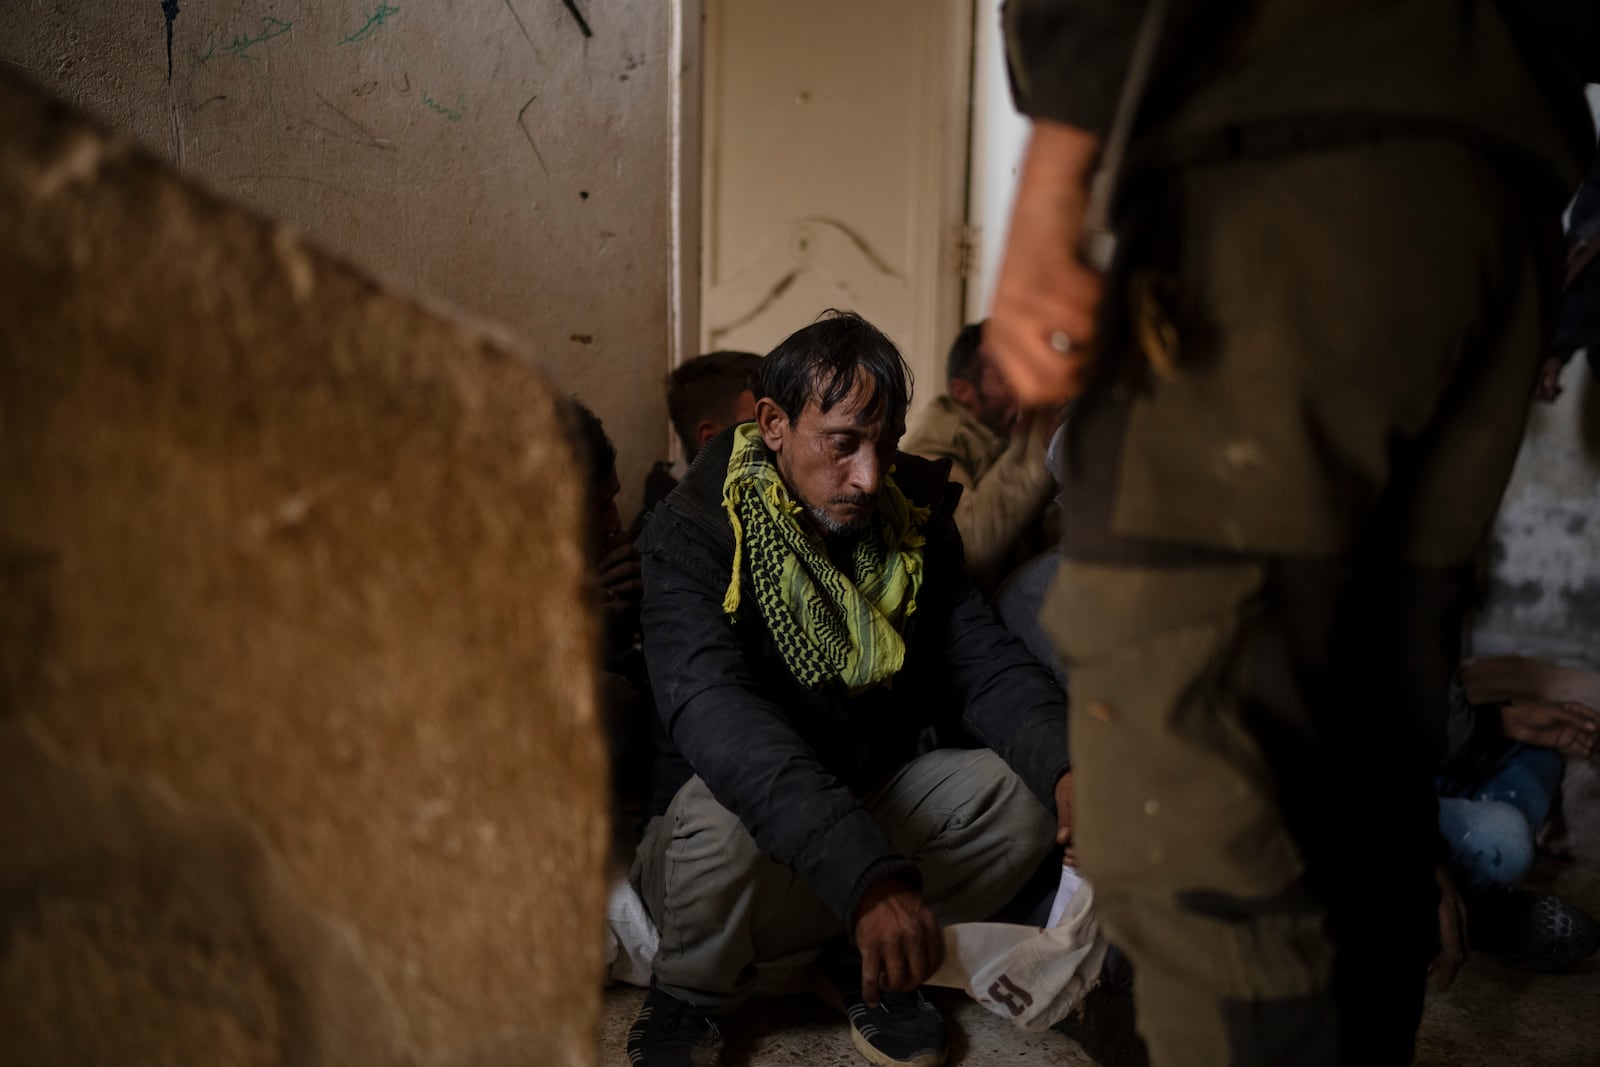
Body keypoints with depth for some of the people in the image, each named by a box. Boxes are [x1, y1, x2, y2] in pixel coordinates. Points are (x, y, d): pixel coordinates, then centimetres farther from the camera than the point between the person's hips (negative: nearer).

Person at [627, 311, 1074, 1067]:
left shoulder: (912, 518, -3)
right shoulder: (694, 534, -21)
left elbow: (984, 663, -8)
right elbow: (712, 712, -37)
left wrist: (1065, 765, -32)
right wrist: (866, 873, -50)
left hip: (871, 801, 5)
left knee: (1020, 792, -17)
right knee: (724, 810, -36)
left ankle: (859, 963, 5)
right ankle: (689, 998, -3)